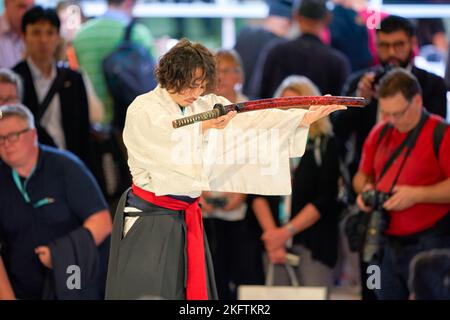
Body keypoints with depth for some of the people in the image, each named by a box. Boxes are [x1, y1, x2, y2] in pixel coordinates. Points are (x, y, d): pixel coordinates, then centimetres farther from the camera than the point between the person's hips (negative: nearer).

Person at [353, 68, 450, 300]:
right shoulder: (380, 133, 11)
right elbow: (362, 175, 23)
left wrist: (417, 194, -21)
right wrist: (366, 190, 1)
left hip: (429, 246, -6)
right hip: (387, 244, 6)